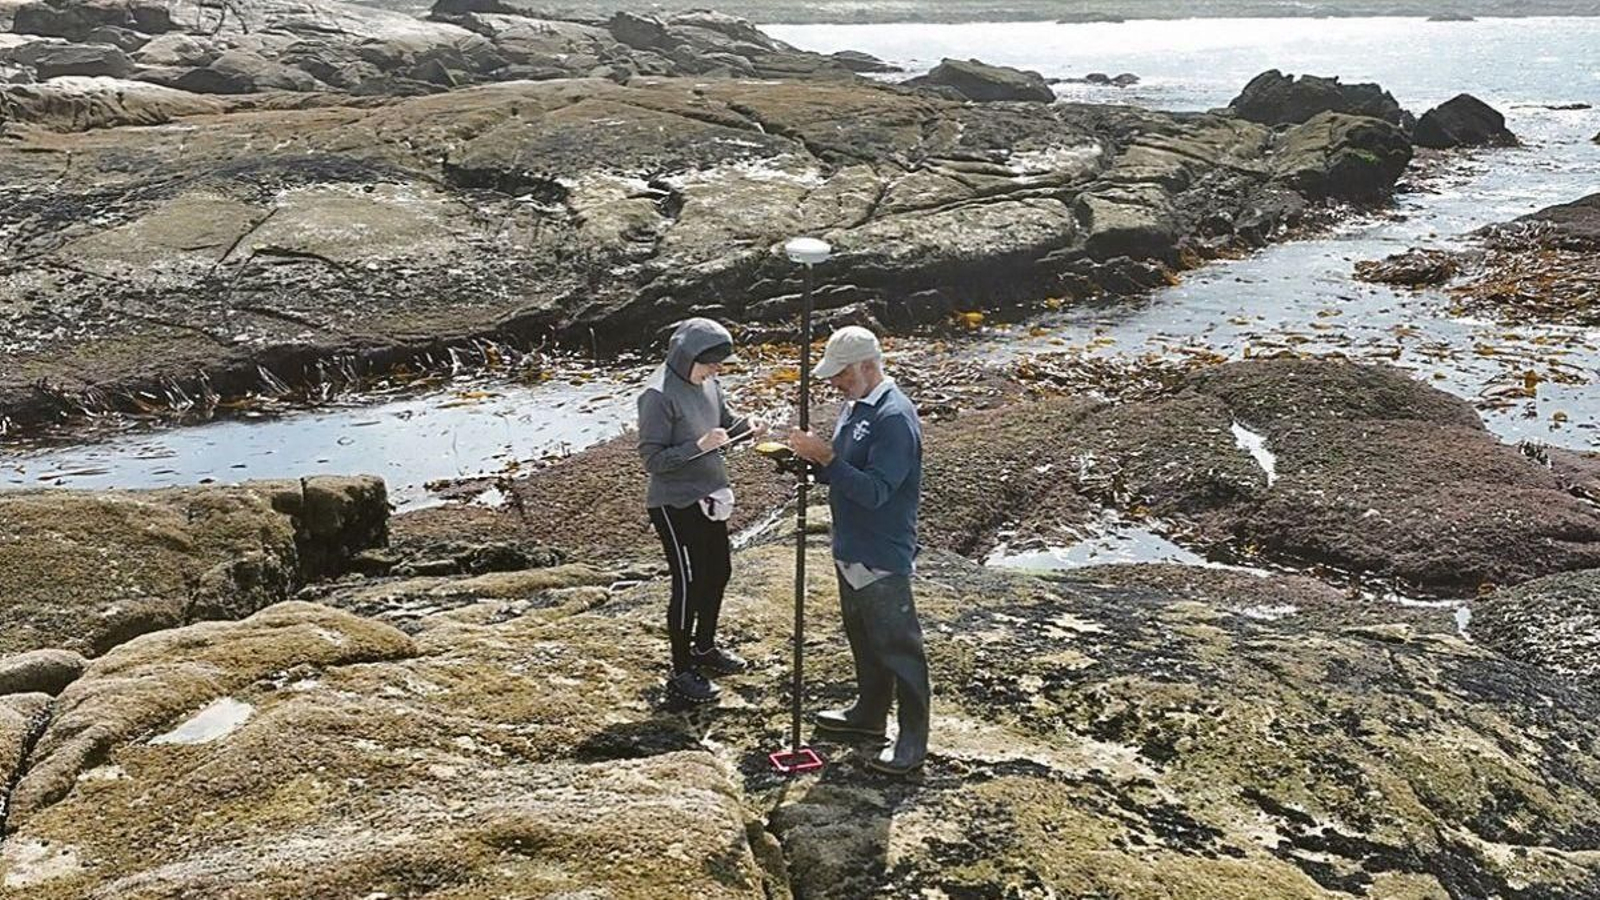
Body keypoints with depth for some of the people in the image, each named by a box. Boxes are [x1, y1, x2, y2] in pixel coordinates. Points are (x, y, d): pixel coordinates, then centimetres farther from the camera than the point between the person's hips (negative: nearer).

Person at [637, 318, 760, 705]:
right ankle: (681, 672, 10)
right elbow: (652, 458, -20)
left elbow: (723, 421, 17)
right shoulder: (659, 395, -21)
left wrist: (745, 425, -4)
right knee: (689, 582, -3)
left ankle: (705, 647, 39)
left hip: (709, 497, 8)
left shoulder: (707, 383, 2)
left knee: (718, 572, 18)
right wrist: (699, 446, -30)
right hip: (675, 504, -8)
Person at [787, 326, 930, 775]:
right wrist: (816, 458, -3)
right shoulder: (854, 406, 9)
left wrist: (826, 456, -28)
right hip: (851, 549, 10)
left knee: (898, 646, 0)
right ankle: (869, 712, 39)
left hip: (882, 556, -10)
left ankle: (913, 739, 9)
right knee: (863, 637, 22)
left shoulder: (895, 417, -22)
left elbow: (875, 490, -28)